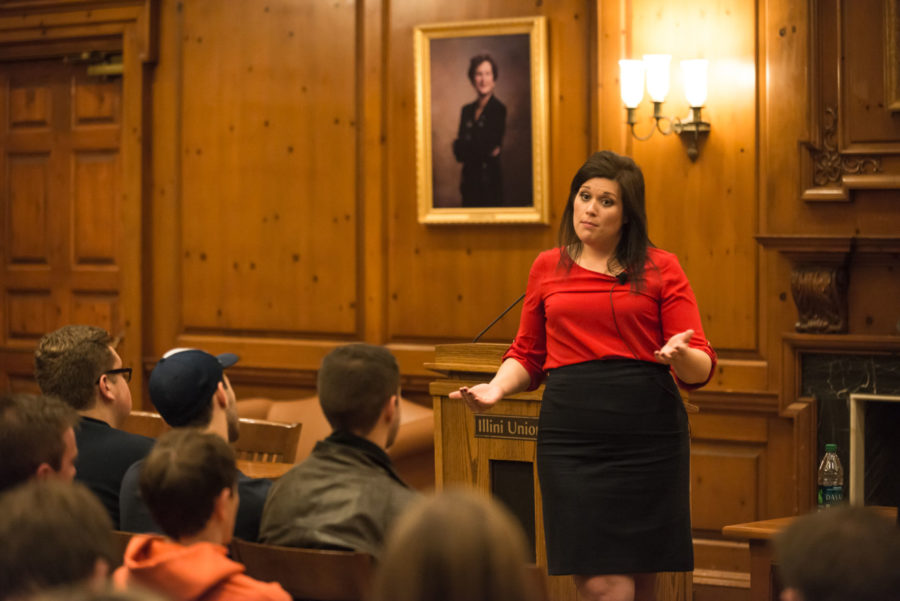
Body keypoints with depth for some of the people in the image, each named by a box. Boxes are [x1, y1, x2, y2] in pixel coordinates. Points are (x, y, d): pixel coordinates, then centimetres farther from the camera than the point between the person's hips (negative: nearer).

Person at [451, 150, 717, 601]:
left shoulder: (661, 268, 7)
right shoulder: (548, 267, 14)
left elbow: (700, 370, 3)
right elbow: (528, 355, 20)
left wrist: (681, 354, -20)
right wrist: (497, 388, 1)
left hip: (648, 434, 0)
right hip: (571, 438, 1)